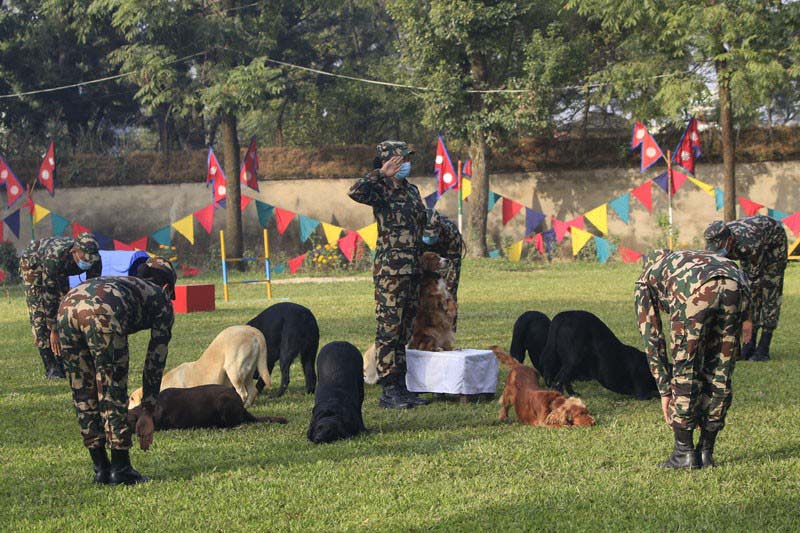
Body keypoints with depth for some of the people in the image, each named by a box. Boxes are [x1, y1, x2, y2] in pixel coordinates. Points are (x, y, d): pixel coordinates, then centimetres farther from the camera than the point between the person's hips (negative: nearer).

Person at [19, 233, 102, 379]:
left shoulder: (94, 260, -31)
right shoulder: (54, 258, -45)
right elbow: (49, 295, -39)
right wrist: (53, 331, -34)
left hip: (61, 270, 5)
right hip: (33, 263, -5)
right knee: (40, 314, -15)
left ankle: (64, 363, -3)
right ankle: (51, 368, -15)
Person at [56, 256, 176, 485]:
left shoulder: (121, 283, 43)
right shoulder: (161, 300, 27)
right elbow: (155, 360, 24)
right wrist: (147, 413, 27)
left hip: (66, 307, 6)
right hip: (102, 313, -6)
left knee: (83, 394, 15)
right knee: (113, 392, 6)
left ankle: (101, 469, 21)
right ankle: (121, 470, 10)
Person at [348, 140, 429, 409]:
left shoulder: (412, 191, 15)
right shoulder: (381, 190, -8)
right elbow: (355, 192, -29)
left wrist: (423, 258, 22)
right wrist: (380, 174, -19)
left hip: (413, 270, 8)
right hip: (390, 270, -8)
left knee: (404, 331, 12)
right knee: (389, 329, -5)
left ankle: (401, 387, 17)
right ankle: (388, 391, -3)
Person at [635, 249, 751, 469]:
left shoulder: (646, 280, 35)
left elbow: (652, 337, 30)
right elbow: (735, 271, 24)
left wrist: (665, 391, 32)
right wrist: (745, 316, 14)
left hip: (694, 292, -4)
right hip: (736, 287, 4)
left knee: (684, 371, 12)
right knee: (720, 375, 16)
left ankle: (684, 453, 14)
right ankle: (706, 452, 21)